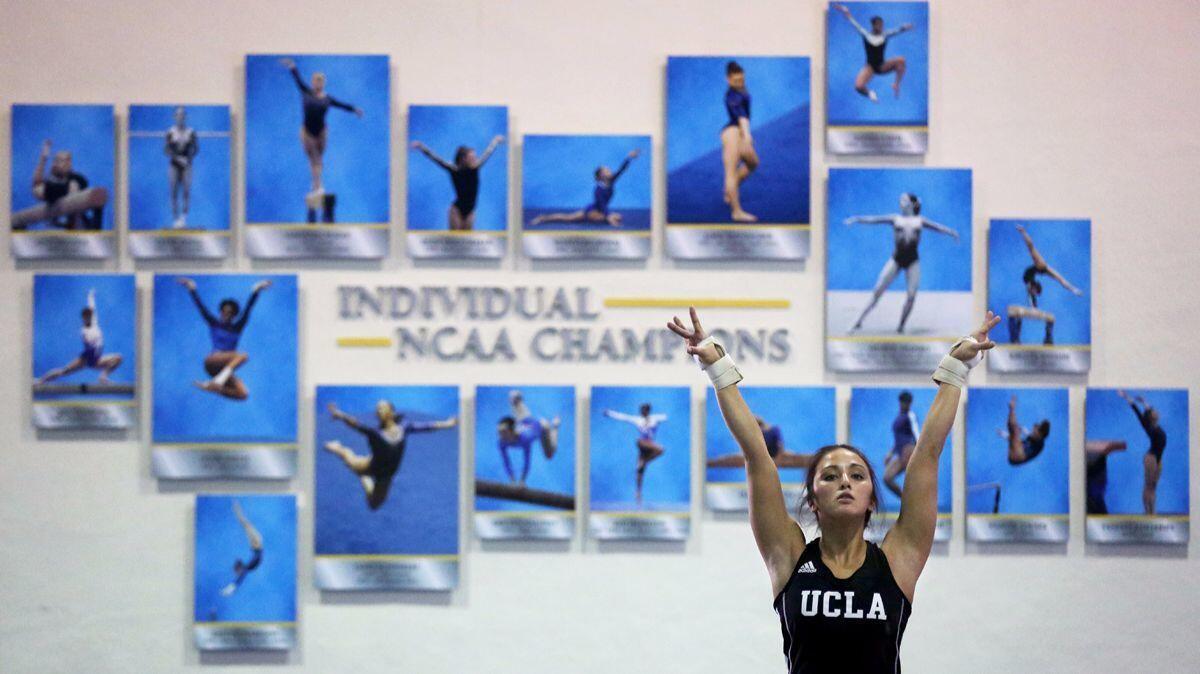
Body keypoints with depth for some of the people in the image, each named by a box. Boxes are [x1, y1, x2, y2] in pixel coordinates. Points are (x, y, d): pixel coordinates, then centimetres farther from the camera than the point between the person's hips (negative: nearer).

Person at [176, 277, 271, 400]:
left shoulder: (237, 328, 15)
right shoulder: (214, 324, 11)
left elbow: (247, 309, 6)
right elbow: (201, 308, 3)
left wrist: (256, 291, -3)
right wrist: (192, 290, -8)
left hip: (226, 367, 5)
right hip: (212, 361, -5)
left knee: (243, 394, -17)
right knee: (242, 356, -30)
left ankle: (212, 386, -3)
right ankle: (221, 378, -48)